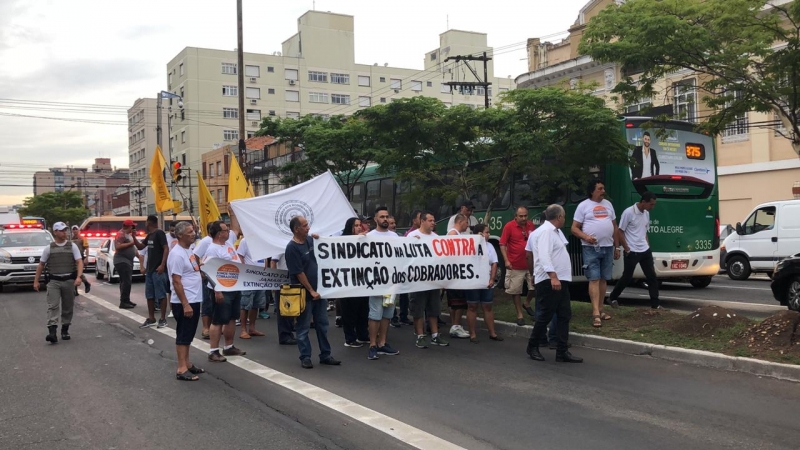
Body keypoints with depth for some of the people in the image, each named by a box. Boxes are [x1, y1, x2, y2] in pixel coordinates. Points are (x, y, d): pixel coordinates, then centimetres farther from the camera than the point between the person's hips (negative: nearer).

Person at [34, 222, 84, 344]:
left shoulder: (72, 246, 4)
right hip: (54, 281, -1)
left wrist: (78, 277, -18)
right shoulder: (49, 248, 6)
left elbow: (79, 262, -3)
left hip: (69, 281, 1)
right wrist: (36, 281, 9)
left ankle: (65, 330, 20)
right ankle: (52, 332, -18)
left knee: (68, 307, 7)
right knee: (53, 306, -11)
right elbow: (41, 265, 13)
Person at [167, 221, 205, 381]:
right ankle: (182, 369, 2)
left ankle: (187, 363, 25)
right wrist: (185, 304, -23)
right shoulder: (177, 254, -18)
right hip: (184, 302, -9)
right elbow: (177, 281, -22)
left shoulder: (189, 250, 11)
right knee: (183, 335, -3)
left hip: (194, 300, 9)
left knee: (188, 335, 16)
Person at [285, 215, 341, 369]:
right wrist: (311, 290, -15)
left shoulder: (311, 240, 5)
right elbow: (298, 273, -17)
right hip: (304, 293, -7)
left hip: (318, 290, 7)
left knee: (322, 324, 10)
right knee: (304, 327, 4)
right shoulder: (292, 248, -16)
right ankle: (305, 357, 12)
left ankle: (325, 355, 18)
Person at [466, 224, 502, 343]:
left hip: (487, 283, 5)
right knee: (472, 307, 3)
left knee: (488, 307, 11)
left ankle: (492, 333, 18)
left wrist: (492, 279, -4)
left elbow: (494, 264, 6)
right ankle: (473, 334, 9)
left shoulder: (489, 246, 9)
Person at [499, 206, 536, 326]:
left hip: (530, 264, 4)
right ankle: (519, 315, 17)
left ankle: (527, 304, 35)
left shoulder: (531, 225, 3)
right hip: (515, 265, -4)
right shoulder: (509, 226, -10)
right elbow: (502, 244, -8)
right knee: (515, 291, 4)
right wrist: (506, 260, -17)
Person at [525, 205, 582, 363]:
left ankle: (562, 352, 9)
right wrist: (552, 276, -32)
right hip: (549, 281, -10)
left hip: (560, 280, 10)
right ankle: (532, 347, 13)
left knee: (564, 315, 7)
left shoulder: (554, 231, 19)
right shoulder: (546, 231, -13)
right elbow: (544, 256, -25)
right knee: (545, 316, -2)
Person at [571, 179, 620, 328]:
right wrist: (585, 237, -22)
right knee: (594, 279, -9)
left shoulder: (608, 204, 13)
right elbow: (574, 228, -3)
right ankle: (595, 313, -11)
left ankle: (600, 310, 18)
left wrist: (617, 246, 16)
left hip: (608, 247, 5)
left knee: (603, 279, 9)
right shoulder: (583, 206, -2)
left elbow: (614, 226, 19)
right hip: (591, 248, -5)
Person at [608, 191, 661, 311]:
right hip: (632, 252, -7)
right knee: (627, 277, 4)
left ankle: (655, 304, 6)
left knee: (652, 276, 2)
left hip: (645, 251, 7)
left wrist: (647, 246, 11)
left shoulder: (646, 213, 7)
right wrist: (627, 249, -12)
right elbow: (620, 232, -12)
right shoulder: (628, 213, -16)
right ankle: (612, 298, 23)